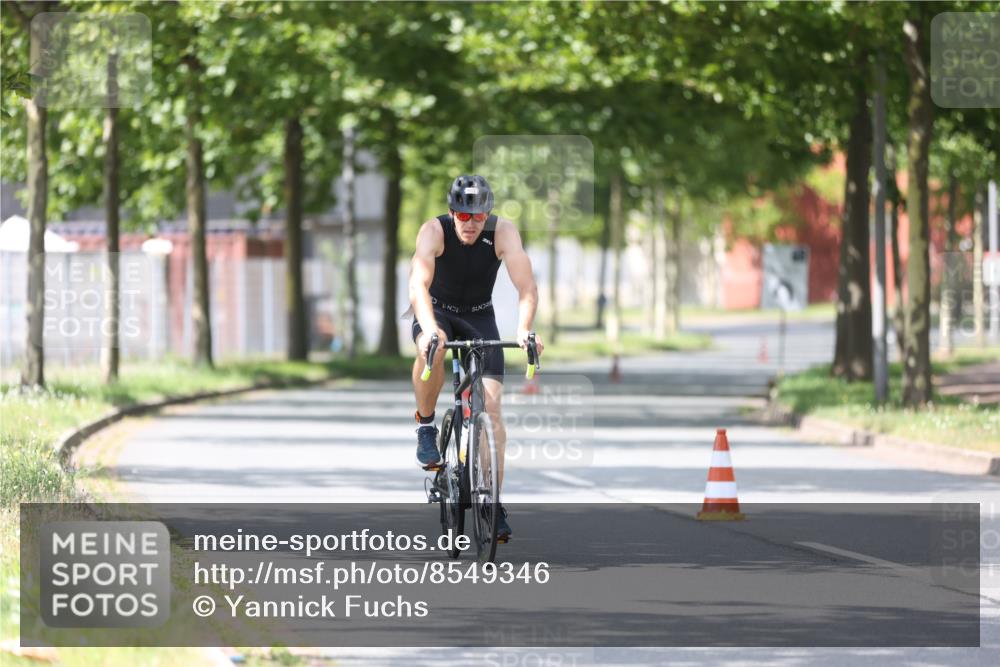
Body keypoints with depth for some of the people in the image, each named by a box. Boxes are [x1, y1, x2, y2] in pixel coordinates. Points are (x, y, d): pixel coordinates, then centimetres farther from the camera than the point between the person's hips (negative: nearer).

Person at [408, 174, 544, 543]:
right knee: (432, 349, -38)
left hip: (479, 317, 1)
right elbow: (418, 284, -39)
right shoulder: (434, 230, -26)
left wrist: (523, 330, -48)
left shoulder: (503, 231, -23)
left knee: (491, 404, -12)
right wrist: (429, 329, -56)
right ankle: (426, 427, -13)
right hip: (437, 311, -1)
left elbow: (526, 286, -31)